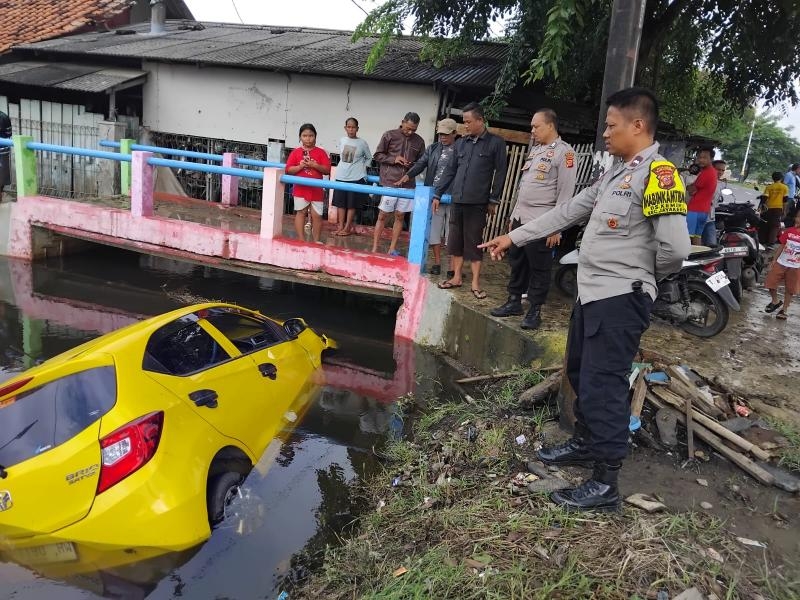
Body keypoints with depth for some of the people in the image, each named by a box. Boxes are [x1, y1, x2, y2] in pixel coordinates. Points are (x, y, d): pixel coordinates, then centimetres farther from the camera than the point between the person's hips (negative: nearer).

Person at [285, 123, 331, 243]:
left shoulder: (321, 152, 1)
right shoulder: (296, 152, 1)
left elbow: (327, 170, -5)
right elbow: (288, 170, -3)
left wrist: (314, 165, -18)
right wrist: (300, 166, -18)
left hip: (316, 190, 0)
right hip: (300, 188, 0)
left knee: (317, 215, 2)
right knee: (300, 213, 4)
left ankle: (316, 241, 14)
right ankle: (301, 240, 11)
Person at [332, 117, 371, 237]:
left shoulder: (362, 143, -6)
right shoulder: (341, 141, 3)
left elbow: (369, 158, 8)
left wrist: (361, 168, 0)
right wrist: (345, 167, 15)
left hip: (356, 178, -3)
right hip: (341, 176, 4)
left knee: (351, 204, 2)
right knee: (340, 202, 7)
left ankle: (347, 228, 11)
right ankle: (341, 226, 15)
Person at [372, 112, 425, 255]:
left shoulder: (419, 141, 6)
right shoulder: (389, 135, 0)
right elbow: (378, 155, 3)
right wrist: (393, 159, -13)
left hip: (407, 184, 3)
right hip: (389, 182, -3)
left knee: (400, 216, 6)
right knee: (382, 215, 0)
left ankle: (392, 249, 14)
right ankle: (374, 248, 5)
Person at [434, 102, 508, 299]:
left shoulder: (496, 143, -1)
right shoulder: (461, 143, 11)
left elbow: (500, 173, -2)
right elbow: (450, 170, 14)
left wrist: (494, 200, -6)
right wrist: (437, 193, 11)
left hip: (477, 203, -5)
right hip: (457, 201, 5)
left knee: (474, 243, 0)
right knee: (455, 241, 9)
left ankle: (475, 283, 8)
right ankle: (456, 277, 20)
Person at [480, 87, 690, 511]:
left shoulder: (658, 174, -15)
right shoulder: (615, 174, 15)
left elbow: (675, 247, -23)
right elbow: (567, 211, 18)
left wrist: (639, 274, -4)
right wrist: (513, 237, 18)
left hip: (621, 299, -9)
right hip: (591, 292, 10)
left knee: (603, 387, -5)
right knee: (580, 374, 20)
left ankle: (605, 483, 7)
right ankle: (585, 443, 39)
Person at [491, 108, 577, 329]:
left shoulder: (564, 152, -9)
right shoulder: (535, 150, 16)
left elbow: (565, 193, -14)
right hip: (520, 217, 8)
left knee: (539, 268, -1)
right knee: (516, 262, 13)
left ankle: (535, 310, 7)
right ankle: (514, 302, 25)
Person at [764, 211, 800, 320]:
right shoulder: (788, 231, -4)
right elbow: (781, 246, 5)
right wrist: (774, 260, 4)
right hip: (781, 263, 2)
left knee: (790, 289, 9)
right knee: (770, 284, 5)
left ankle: (784, 309, 23)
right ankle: (775, 301, 31)